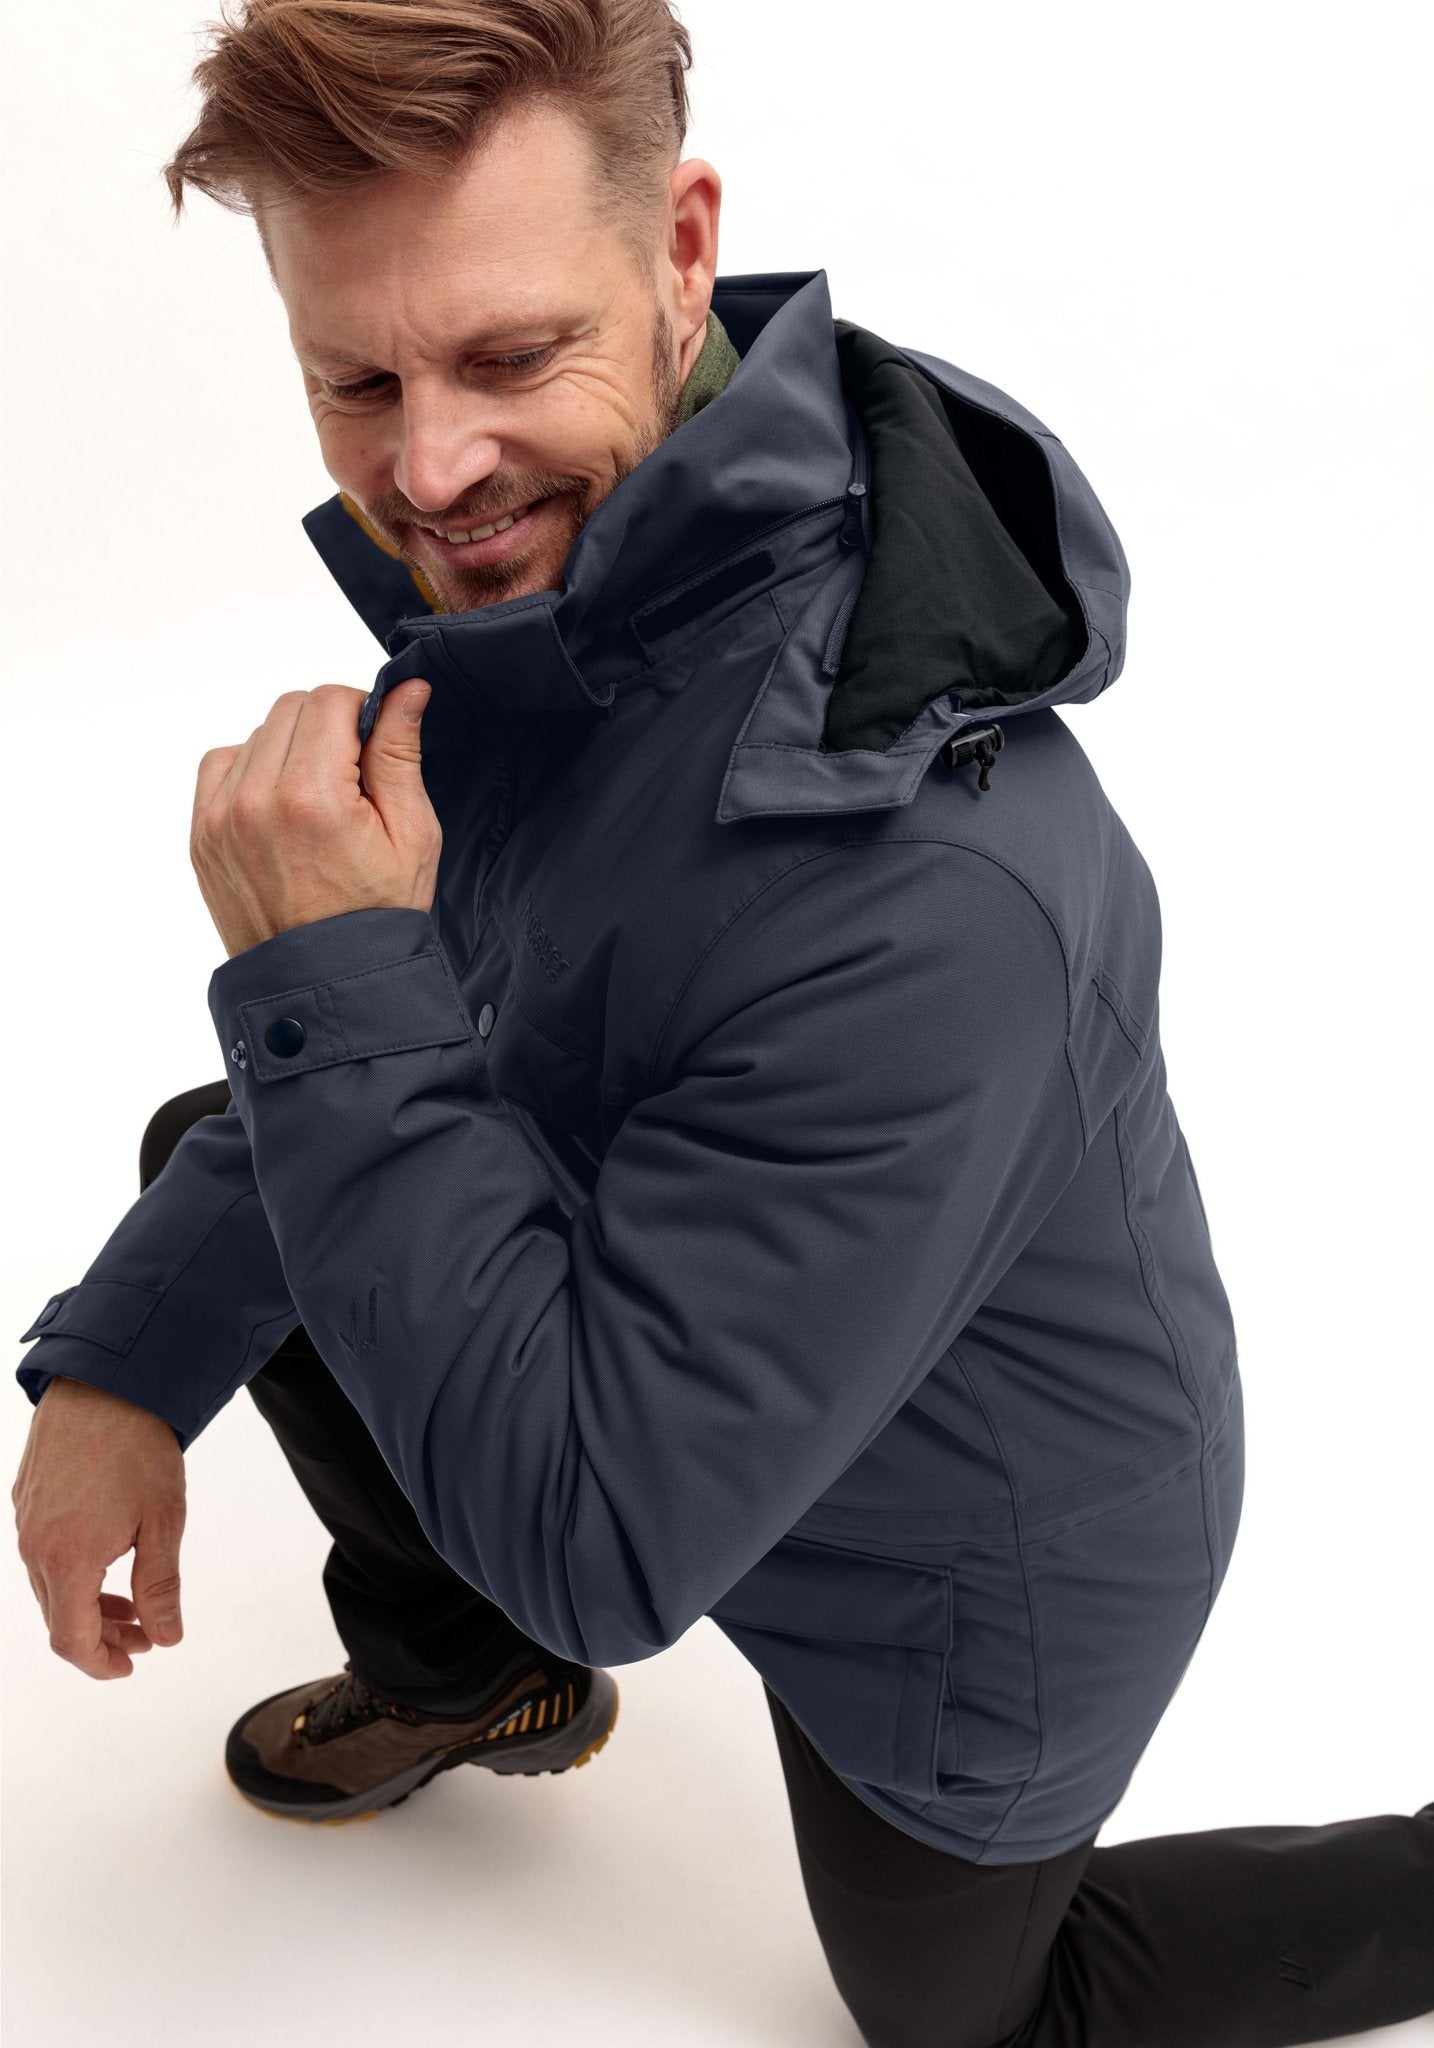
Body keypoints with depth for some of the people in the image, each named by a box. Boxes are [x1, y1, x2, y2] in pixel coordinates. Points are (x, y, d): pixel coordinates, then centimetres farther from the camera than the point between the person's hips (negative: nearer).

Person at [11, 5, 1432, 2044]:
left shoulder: (926, 895, -44)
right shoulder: (522, 556, -16)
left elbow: (604, 1547, -35)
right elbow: (370, 1062, 0)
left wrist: (329, 970, -37)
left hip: (968, 1581, -6)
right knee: (210, 1157, 12)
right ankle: (461, 1675, 34)